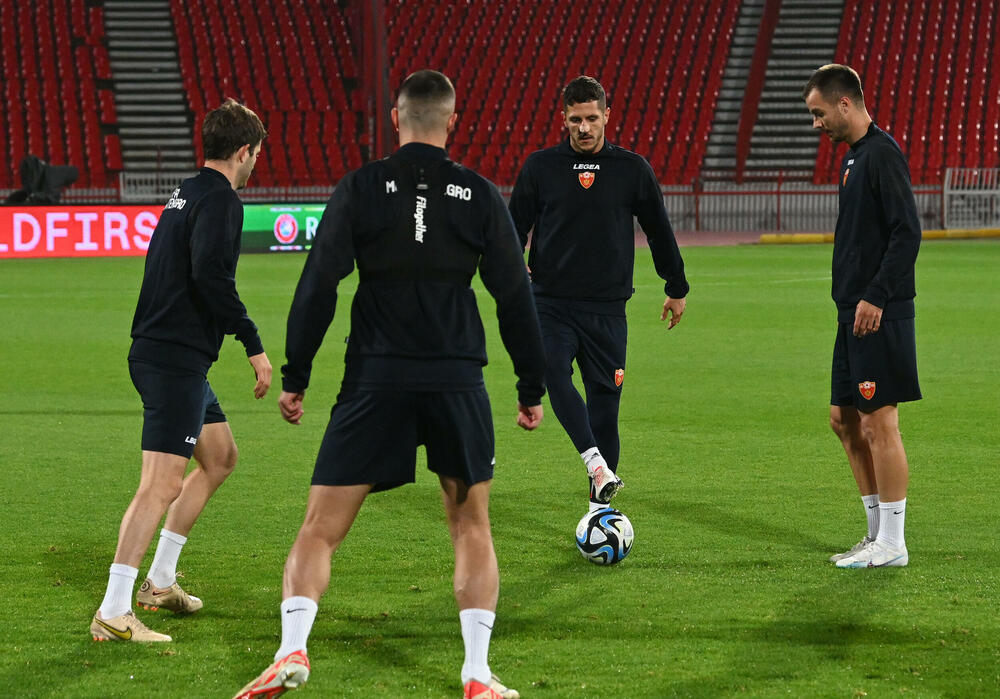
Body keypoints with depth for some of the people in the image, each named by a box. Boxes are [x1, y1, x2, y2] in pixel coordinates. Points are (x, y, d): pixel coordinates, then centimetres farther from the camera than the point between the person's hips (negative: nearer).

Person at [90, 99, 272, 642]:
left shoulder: (187, 194, 17)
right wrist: (254, 345, -21)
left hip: (157, 351, 11)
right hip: (177, 358, -11)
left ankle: (160, 580, 27)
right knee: (163, 483, -14)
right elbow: (211, 276, -25)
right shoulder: (219, 200, -12)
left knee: (220, 458, 23)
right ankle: (113, 613, -19)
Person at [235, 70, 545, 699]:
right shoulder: (480, 196, 2)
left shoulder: (362, 188, 0)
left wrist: (295, 378, 2)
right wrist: (532, 391, 12)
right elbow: (516, 299, 4)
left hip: (376, 384, -1)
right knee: (472, 528, 15)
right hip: (458, 382, 1)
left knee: (320, 530, 5)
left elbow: (318, 287, -5)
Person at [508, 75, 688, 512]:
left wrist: (677, 288, 21)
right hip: (551, 303, -1)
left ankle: (600, 504, 11)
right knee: (553, 373, -28)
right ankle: (596, 463, -38)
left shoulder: (632, 170, 5)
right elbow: (515, 226, 10)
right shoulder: (540, 167, 5)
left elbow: (659, 230, 15)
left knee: (604, 402, 1)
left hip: (607, 308, 1)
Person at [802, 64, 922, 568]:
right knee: (844, 418, 13)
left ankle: (891, 545, -1)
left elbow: (907, 233, -20)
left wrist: (876, 297, -23)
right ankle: (878, 534, 20)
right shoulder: (854, 157, 17)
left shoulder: (882, 154, -14)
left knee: (878, 423, -6)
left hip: (880, 317, -10)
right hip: (855, 314, 10)